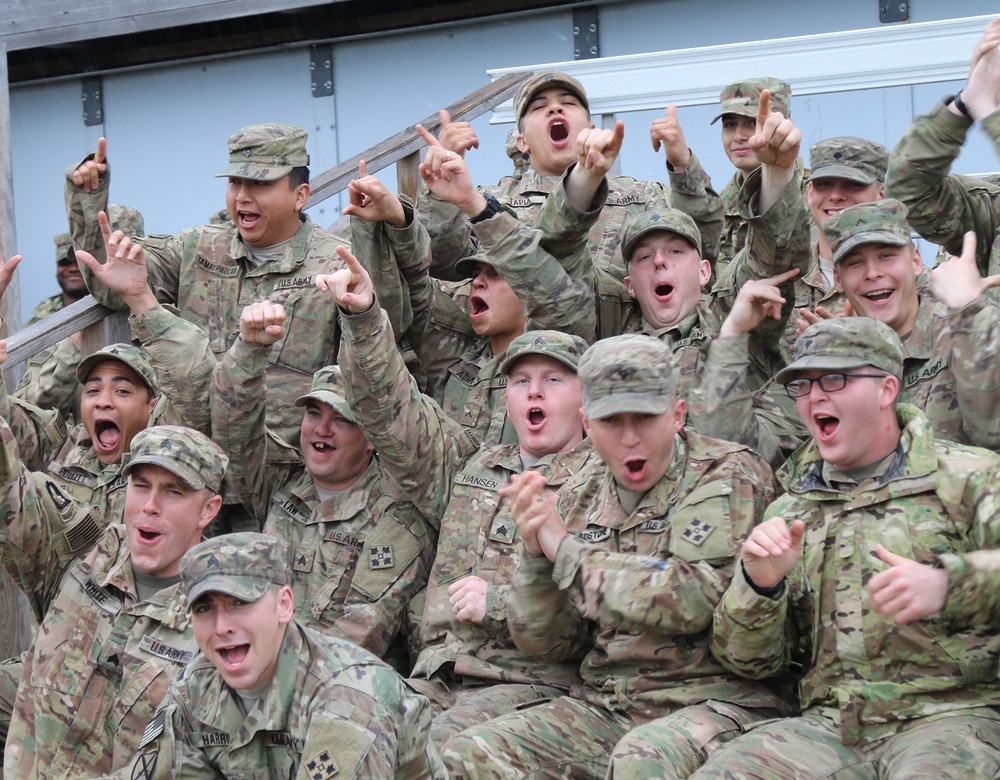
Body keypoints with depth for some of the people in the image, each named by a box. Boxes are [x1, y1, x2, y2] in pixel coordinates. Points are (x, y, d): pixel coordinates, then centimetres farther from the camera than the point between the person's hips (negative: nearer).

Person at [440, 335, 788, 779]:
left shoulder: (727, 476, -4)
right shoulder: (578, 499, 12)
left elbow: (691, 601, -20)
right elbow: (545, 646, 12)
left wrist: (564, 548, -11)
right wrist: (536, 554, -8)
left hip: (712, 699, -5)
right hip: (604, 705, 5)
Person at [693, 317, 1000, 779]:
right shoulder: (790, 511, 19)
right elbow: (752, 662, 15)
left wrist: (948, 583, -29)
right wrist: (759, 584, -5)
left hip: (950, 714, -3)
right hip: (830, 722, 4)